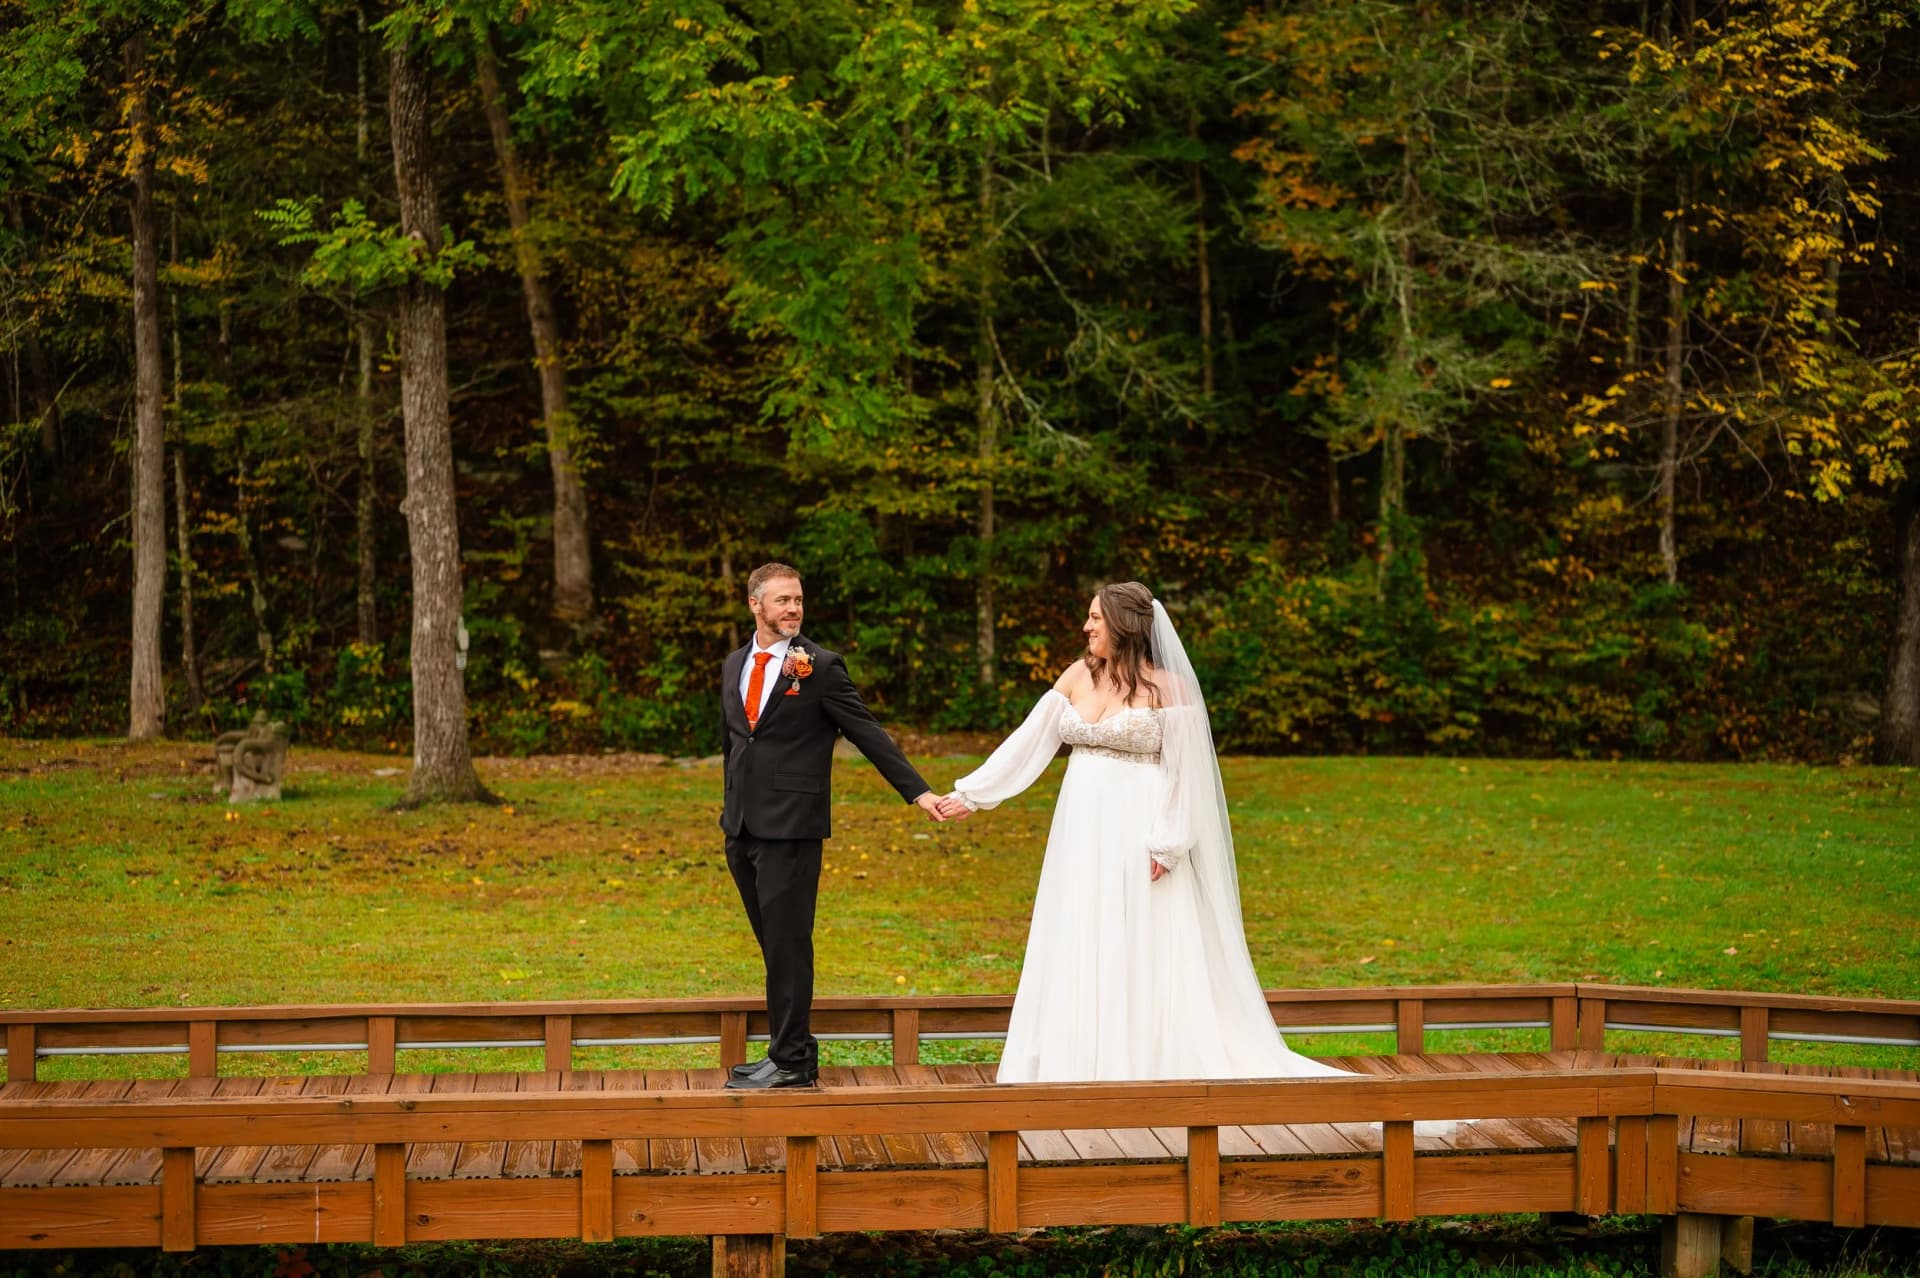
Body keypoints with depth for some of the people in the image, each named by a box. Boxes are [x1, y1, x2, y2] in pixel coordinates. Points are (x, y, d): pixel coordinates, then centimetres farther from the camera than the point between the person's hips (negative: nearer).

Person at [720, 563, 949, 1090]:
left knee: (787, 944, -5)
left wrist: (918, 792, -10)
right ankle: (790, 1051, 20)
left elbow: (868, 733, -6)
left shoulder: (820, 666, -6)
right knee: (774, 946, 12)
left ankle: (791, 1061, 1)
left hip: (791, 827, -6)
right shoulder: (734, 666, 13)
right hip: (742, 828, 6)